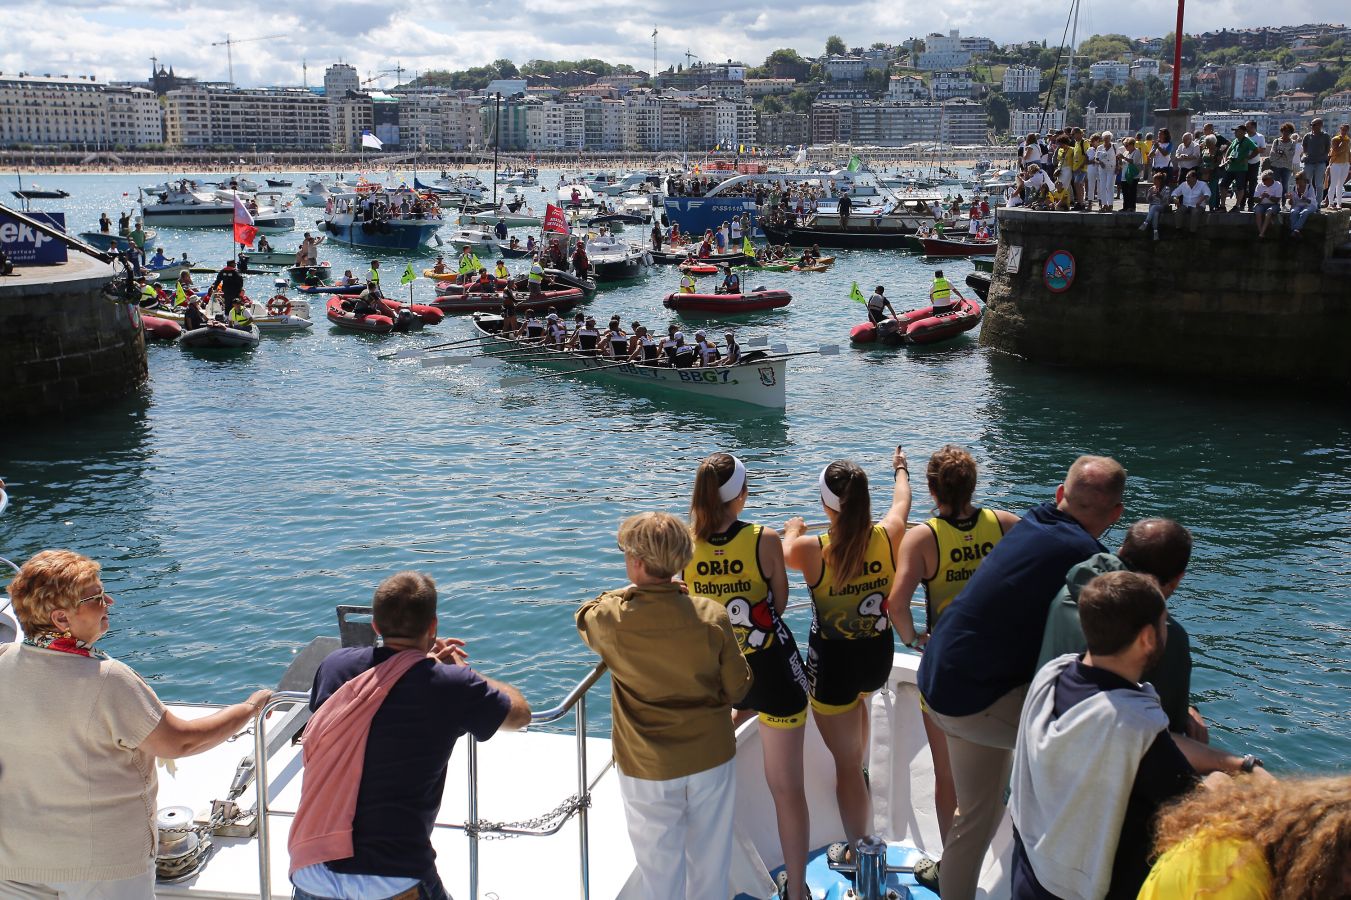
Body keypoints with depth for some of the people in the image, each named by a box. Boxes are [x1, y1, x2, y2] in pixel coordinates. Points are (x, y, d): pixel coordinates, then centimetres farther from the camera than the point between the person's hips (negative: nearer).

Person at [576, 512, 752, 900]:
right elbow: (737, 688, -5)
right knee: (711, 867, 19)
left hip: (648, 770, -2)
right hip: (712, 758, 2)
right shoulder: (713, 616, -16)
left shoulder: (612, 621, -20)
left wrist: (630, 592, 15)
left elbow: (586, 617, 6)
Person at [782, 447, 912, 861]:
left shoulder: (811, 549, -23)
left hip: (832, 663, -5)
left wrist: (793, 530, 25)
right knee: (856, 698, 40)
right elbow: (902, 501, 10)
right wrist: (900, 470, 32)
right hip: (879, 656, 5)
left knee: (845, 761, 10)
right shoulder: (888, 535, -14)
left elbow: (785, 552, 3)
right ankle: (861, 769, 58)